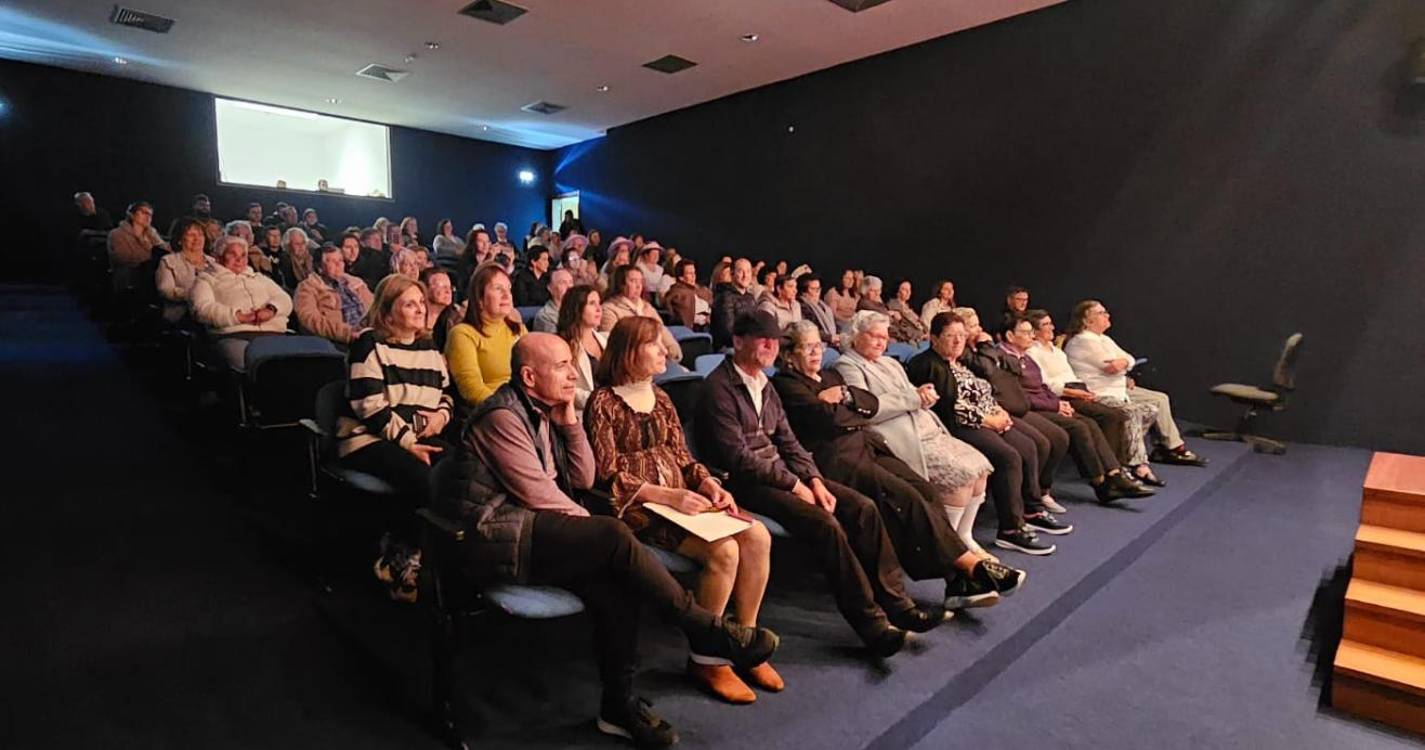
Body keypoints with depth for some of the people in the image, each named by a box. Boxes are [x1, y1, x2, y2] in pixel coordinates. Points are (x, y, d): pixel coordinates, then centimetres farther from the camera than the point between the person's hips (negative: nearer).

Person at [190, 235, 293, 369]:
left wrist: (271, 309, -3)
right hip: (233, 335, -3)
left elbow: (285, 300, 21)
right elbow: (203, 308, 3)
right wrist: (239, 317, -10)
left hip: (272, 333, 3)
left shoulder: (259, 278, 34)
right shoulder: (207, 279, 22)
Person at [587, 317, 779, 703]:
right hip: (638, 508, -7)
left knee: (758, 536, -15)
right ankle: (704, 659, -7)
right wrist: (667, 495, -21)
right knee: (723, 549, -27)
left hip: (681, 497, 7)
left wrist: (708, 483, -5)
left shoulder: (660, 398, 15)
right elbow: (607, 475, -13)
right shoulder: (604, 402, -7)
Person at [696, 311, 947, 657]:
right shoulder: (719, 388, -12)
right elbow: (737, 457, -18)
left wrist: (814, 480, -3)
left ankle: (896, 603, -2)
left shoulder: (764, 385, 15)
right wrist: (794, 485, -15)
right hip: (744, 482, -8)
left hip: (780, 471, 9)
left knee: (862, 507, -7)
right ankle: (871, 623, -16)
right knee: (825, 523, -27)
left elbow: (788, 441, 14)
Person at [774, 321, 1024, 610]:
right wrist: (857, 414, 8)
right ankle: (971, 565, -19)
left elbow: (872, 403, 15)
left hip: (868, 446, 7)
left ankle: (958, 582, -22)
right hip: (837, 457, -7)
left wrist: (844, 394, -3)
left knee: (926, 491, -15)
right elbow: (827, 417, -11)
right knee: (906, 497, -24)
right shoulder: (785, 384, 2)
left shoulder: (831, 377, 27)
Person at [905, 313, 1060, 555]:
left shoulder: (958, 362, 19)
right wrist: (988, 420, -14)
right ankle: (1010, 530, -18)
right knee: (1009, 457, -23)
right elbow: (946, 409, -20)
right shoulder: (927, 365, -13)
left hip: (987, 421, 11)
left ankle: (1031, 510, 18)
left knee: (1028, 447, 6)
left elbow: (980, 393, 25)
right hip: (956, 427, -11)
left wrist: (998, 411, 4)